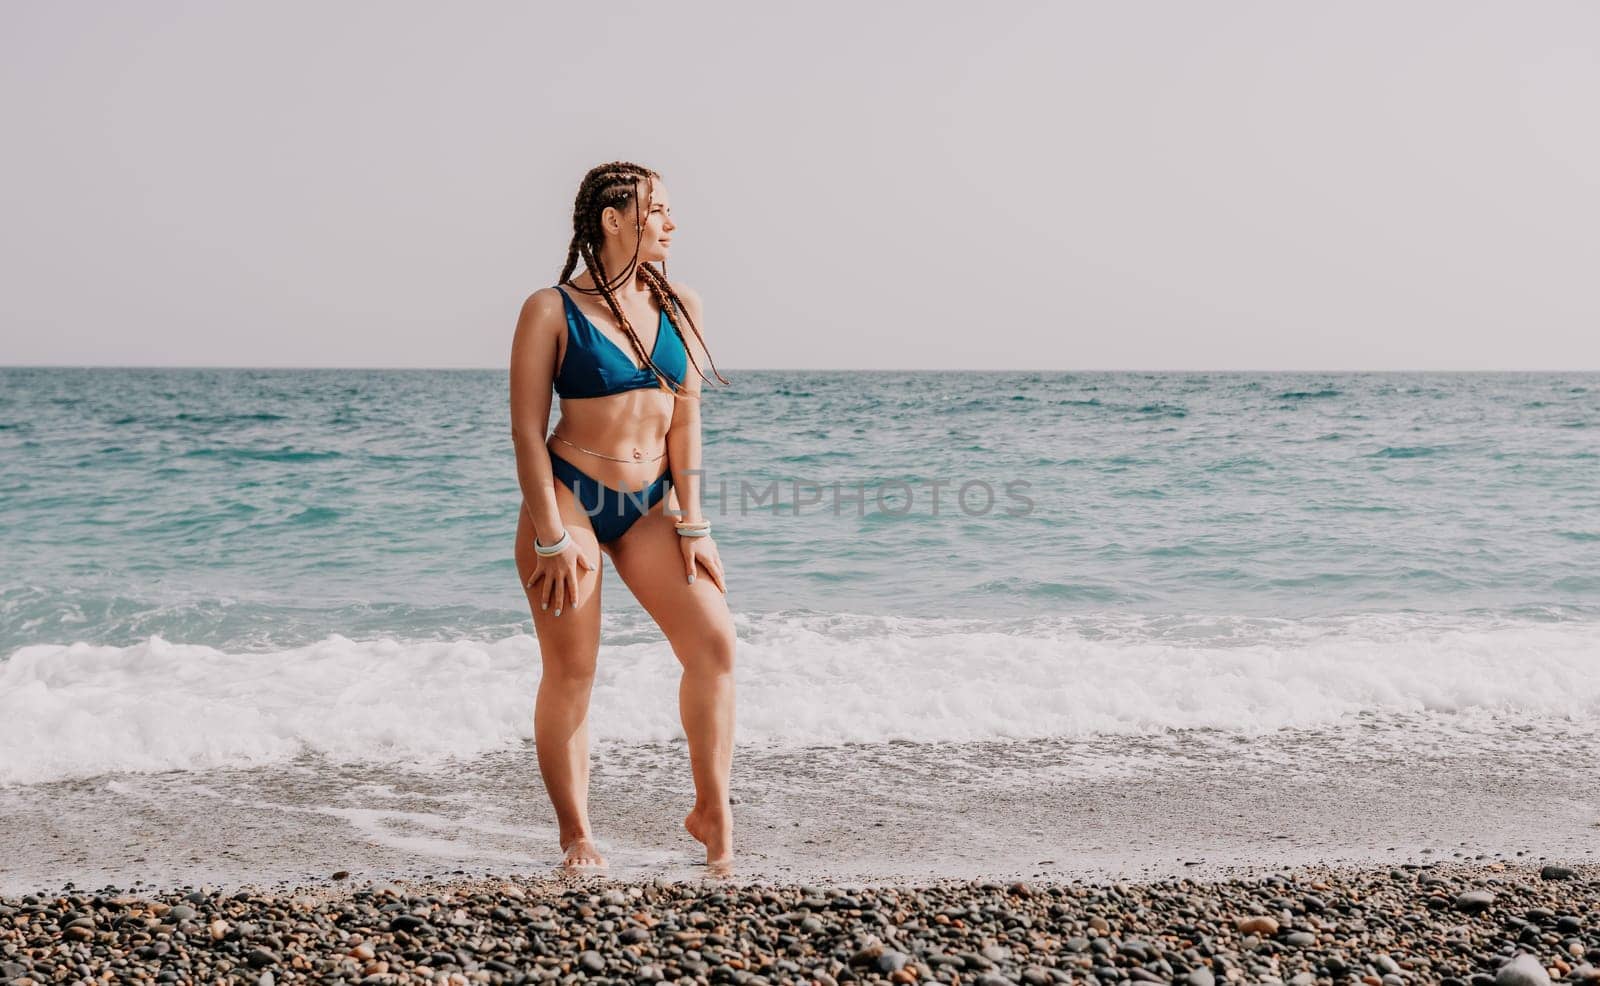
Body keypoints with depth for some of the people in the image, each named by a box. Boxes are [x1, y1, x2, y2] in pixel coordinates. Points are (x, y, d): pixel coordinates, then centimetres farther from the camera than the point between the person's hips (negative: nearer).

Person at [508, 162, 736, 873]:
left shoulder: (679, 306, 5)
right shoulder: (551, 311, -7)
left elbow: (685, 418, 2)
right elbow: (526, 429, -9)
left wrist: (690, 523, -3)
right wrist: (552, 538, -13)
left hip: (649, 502, 4)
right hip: (568, 495, -4)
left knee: (713, 641, -9)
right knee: (571, 673, -1)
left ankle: (712, 811, 5)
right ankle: (576, 837, 12)